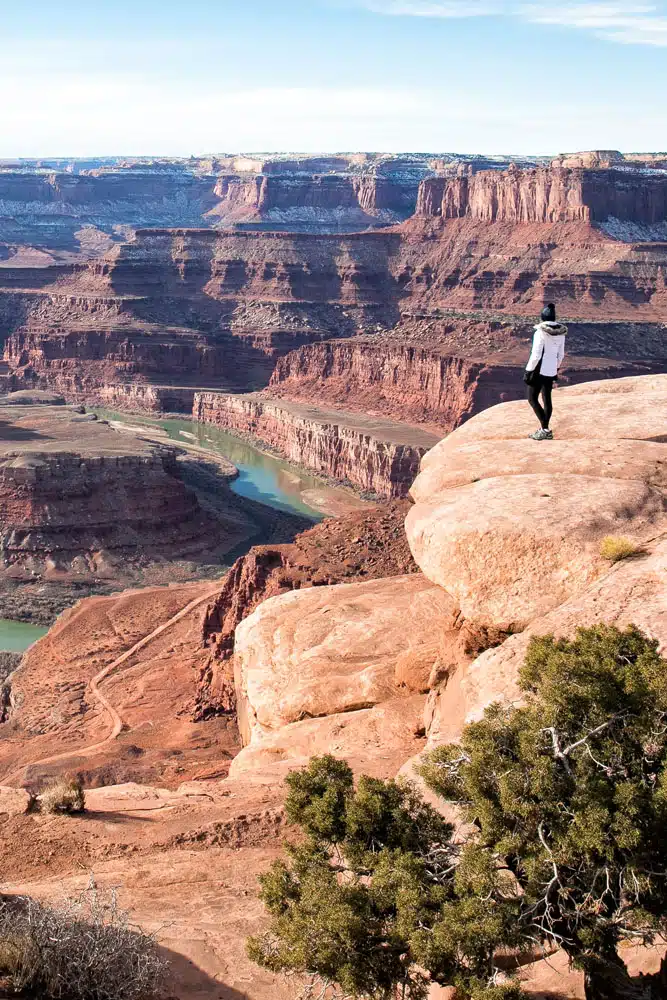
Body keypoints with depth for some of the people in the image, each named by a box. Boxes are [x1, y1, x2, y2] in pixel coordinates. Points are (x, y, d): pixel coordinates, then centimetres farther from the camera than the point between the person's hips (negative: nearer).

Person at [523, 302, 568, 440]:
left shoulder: (541, 332, -19)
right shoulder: (560, 333, 2)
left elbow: (535, 355, -20)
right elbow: (561, 354, 11)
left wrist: (528, 371, -12)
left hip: (540, 370, -7)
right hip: (551, 370, 7)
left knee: (532, 399, 1)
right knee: (547, 399, 13)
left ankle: (545, 429, -7)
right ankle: (545, 431, 19)